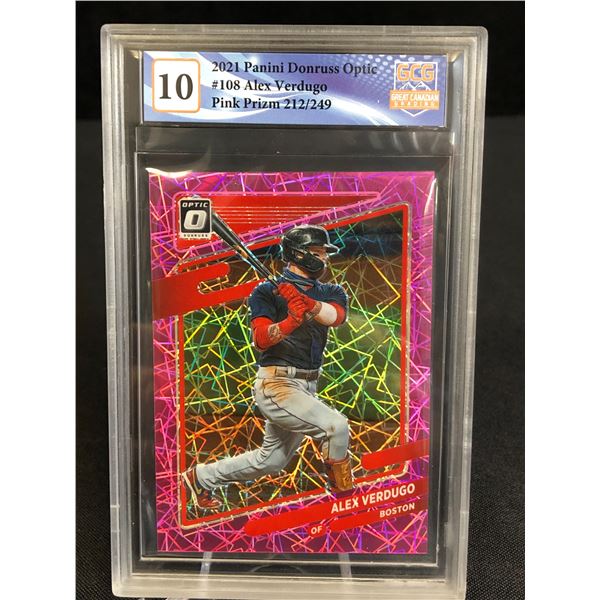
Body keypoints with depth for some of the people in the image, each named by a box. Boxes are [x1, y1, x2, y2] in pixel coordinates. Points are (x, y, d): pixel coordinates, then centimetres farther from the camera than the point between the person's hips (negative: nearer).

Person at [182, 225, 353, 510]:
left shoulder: (330, 292, 9)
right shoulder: (267, 291, -5)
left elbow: (336, 316, -15)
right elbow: (260, 339, -17)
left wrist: (303, 301, -32)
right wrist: (292, 321, -34)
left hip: (306, 387, 7)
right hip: (276, 383, -7)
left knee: (271, 460, 16)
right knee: (336, 425, -20)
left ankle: (201, 476, 34)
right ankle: (343, 495, 4)